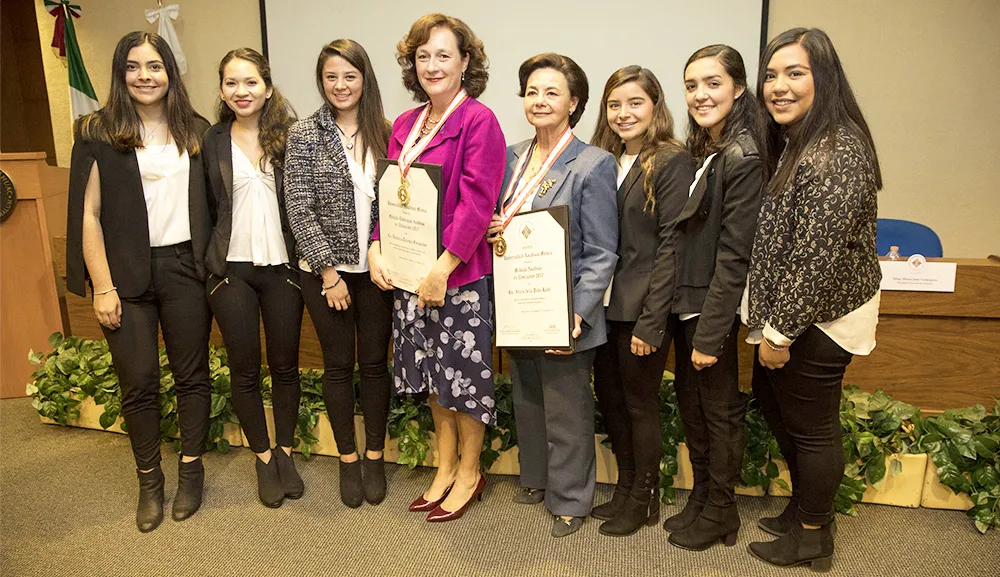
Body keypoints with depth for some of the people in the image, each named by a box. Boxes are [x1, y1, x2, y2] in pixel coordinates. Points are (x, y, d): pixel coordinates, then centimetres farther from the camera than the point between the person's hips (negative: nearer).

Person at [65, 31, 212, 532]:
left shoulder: (196, 132, 9)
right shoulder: (98, 133, 0)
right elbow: (88, 214, -3)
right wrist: (102, 287, -8)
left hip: (184, 267, 2)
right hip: (127, 273, -2)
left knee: (191, 373, 7)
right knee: (138, 381, 4)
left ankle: (191, 469, 24)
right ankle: (149, 481, 22)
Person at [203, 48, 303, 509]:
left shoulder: (289, 136, 2)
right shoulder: (212, 143, 4)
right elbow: (205, 210, 7)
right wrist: (208, 267, 2)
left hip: (281, 266, 0)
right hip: (231, 270, 1)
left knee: (285, 364, 9)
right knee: (245, 368, 8)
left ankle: (286, 452, 27)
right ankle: (263, 458, 24)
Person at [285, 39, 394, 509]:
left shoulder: (383, 133, 4)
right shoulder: (305, 135, -3)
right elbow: (299, 209, -8)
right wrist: (328, 269, -12)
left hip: (375, 270, 2)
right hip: (326, 270, -2)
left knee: (375, 362, 8)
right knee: (338, 364, 9)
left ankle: (374, 457, 26)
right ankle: (348, 459, 26)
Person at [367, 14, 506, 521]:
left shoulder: (479, 121, -9)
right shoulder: (404, 126, 12)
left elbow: (476, 202, -17)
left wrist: (443, 267, -21)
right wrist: (377, 249, -2)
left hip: (462, 274, -6)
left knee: (466, 374, 6)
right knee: (434, 375, 16)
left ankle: (469, 473, 26)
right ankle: (445, 467, 33)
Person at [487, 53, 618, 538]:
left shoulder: (593, 165, -12)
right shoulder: (512, 157, 7)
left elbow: (601, 254, -13)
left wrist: (577, 314, -22)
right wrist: (493, 230, -5)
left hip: (562, 312, -6)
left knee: (566, 411, 8)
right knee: (526, 401, 20)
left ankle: (570, 498, 29)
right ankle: (535, 479, 42)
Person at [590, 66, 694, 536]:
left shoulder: (672, 162, -9)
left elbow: (670, 246, -14)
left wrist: (650, 322, -17)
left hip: (642, 308, -6)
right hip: (606, 304, 7)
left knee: (639, 401, 6)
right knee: (609, 397, 15)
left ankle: (644, 499, 27)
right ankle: (625, 488, 34)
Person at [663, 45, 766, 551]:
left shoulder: (744, 158, -16)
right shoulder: (696, 151, 10)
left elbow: (733, 255, -19)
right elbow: (683, 237, 10)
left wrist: (710, 334, -19)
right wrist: (680, 311, 7)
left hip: (713, 307, -8)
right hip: (683, 301, 8)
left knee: (719, 408, 8)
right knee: (690, 403, 17)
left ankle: (720, 511, 27)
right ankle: (700, 496, 35)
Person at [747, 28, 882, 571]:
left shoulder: (837, 151, -22)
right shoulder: (795, 142, 10)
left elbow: (817, 255, -25)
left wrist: (779, 331, -19)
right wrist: (772, 324, 11)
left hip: (819, 319, -10)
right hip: (792, 311, 10)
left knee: (810, 425, 6)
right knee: (773, 399, 20)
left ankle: (812, 537, 28)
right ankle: (805, 506, 41)